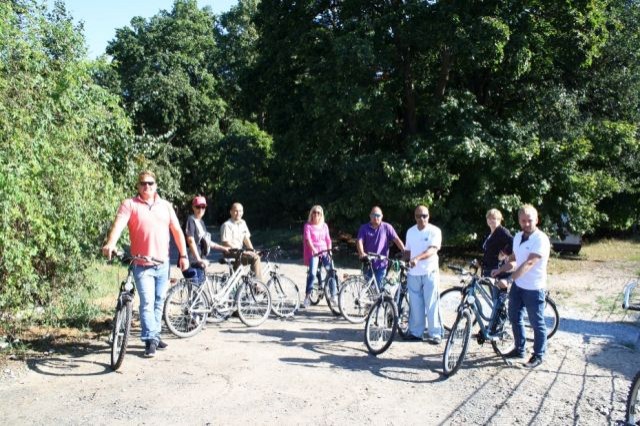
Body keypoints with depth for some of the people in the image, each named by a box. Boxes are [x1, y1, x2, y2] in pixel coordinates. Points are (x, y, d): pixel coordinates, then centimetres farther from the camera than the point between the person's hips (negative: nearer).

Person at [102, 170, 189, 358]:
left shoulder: (165, 205, 10)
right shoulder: (130, 204, -1)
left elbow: (177, 231, 10)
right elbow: (118, 224, -17)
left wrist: (183, 255, 4)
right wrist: (110, 243, -36)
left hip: (163, 263, 4)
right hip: (142, 265, -4)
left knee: (159, 302, 13)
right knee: (147, 303, -8)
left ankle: (155, 334, 26)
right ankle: (150, 340, -1)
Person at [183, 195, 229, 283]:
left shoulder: (201, 222, 16)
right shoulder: (191, 220, -10)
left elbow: (207, 242, 23)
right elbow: (190, 241, -20)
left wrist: (223, 248, 19)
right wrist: (199, 259, -28)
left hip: (199, 262, 9)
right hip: (191, 263, -9)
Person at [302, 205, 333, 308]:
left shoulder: (324, 226, 13)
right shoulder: (308, 226, 0)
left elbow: (328, 239, 11)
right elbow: (308, 239, -12)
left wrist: (330, 251, -2)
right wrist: (314, 250, -25)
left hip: (324, 251, 4)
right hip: (313, 253, -4)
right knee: (312, 274, -19)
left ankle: (333, 297, 4)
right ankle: (307, 297, -7)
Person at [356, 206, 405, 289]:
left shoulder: (387, 227, -1)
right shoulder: (364, 228, 2)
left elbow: (396, 239, -7)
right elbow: (359, 241, -10)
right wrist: (362, 253, -30)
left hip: (381, 264, -2)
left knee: (378, 287, -1)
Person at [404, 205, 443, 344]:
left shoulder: (435, 231, -5)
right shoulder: (410, 232, 11)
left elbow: (433, 249, -18)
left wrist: (418, 258, -31)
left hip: (430, 272, -4)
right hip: (413, 273, 4)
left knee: (432, 304, -3)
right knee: (415, 304, 7)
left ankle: (435, 334, 4)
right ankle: (415, 332, 17)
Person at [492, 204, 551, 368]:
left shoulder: (541, 239, -19)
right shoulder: (518, 237, 6)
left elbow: (529, 263, -28)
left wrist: (510, 278, -35)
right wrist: (500, 270, 0)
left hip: (534, 289, -8)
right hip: (518, 286, 8)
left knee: (537, 323, 6)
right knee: (514, 317, 17)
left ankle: (538, 355, 22)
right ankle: (519, 349, 33)